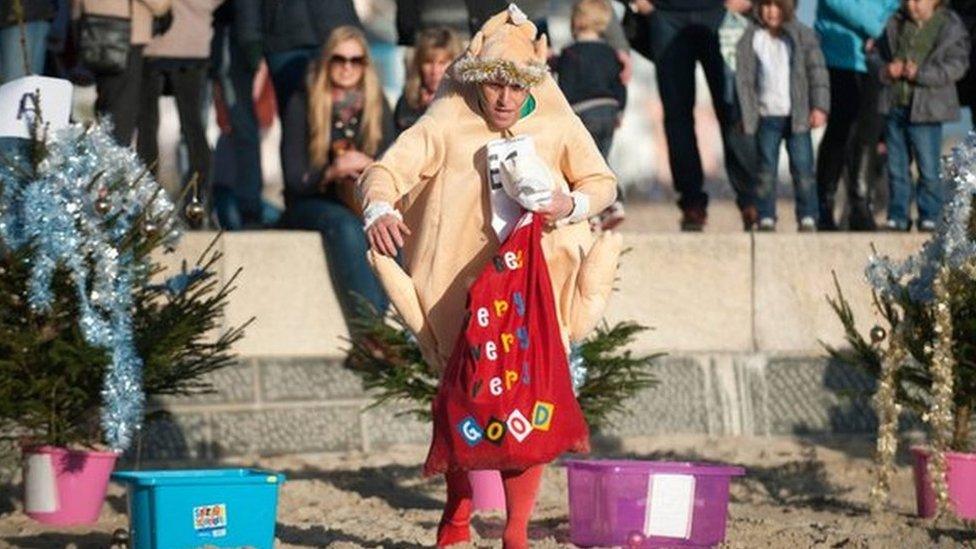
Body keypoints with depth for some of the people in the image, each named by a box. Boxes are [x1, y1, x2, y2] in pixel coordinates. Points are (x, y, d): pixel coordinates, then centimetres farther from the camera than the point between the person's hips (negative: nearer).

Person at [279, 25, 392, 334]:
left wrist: (369, 167, -20)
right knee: (345, 225, -36)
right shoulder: (302, 104, -1)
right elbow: (294, 178, -6)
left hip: (364, 203, 3)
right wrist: (331, 173, -26)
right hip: (308, 205, -3)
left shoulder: (376, 105, 8)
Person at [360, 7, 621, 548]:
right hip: (463, 289, -1)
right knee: (462, 398, 4)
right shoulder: (447, 125, -7)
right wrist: (379, 210, -37)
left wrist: (570, 205, -14)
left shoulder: (556, 124, -1)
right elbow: (385, 171, -14)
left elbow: (602, 181, 8)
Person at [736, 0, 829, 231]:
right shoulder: (751, 39, 5)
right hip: (767, 116, 1)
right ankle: (766, 218, 6)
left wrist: (819, 107, -7)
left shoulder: (802, 35, 2)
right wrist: (744, 114, 1)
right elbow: (743, 79, 6)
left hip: (797, 116, -1)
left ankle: (807, 218, 4)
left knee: (803, 168, -2)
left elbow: (817, 71, 1)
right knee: (766, 169, 1)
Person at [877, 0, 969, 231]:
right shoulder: (896, 24, 10)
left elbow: (956, 66, -9)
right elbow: (880, 56, 17)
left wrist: (920, 73, -19)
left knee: (928, 169, -3)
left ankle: (929, 217, 8)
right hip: (895, 106, 4)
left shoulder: (950, 28, -4)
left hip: (925, 109, -4)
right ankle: (898, 216, 16)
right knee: (897, 168, 9)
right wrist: (887, 71, -7)